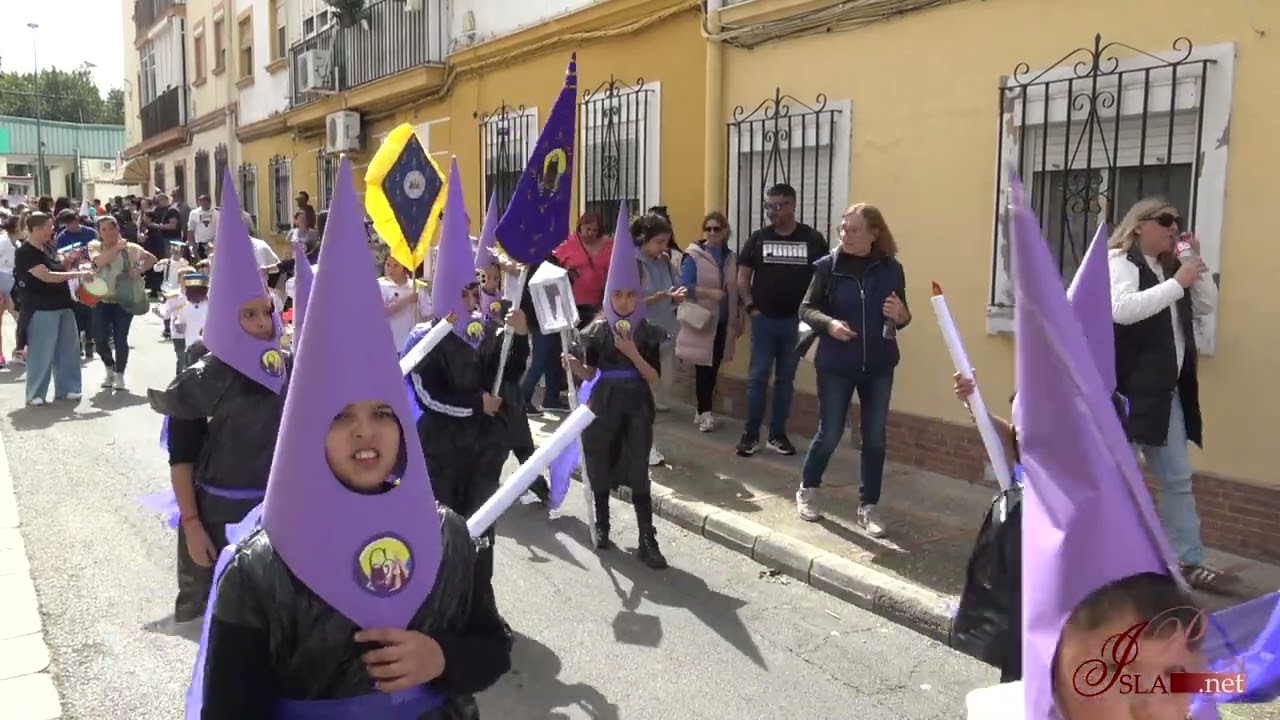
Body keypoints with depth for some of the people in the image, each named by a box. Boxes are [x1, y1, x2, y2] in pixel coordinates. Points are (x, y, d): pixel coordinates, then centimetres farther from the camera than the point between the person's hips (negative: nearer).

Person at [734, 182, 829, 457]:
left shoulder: (813, 239, -2)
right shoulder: (758, 238, 2)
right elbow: (742, 276, 5)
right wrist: (750, 307, -4)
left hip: (796, 321, 0)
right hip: (763, 320, 0)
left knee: (785, 380, 9)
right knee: (757, 378, 1)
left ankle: (777, 434, 18)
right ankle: (751, 434, 9)